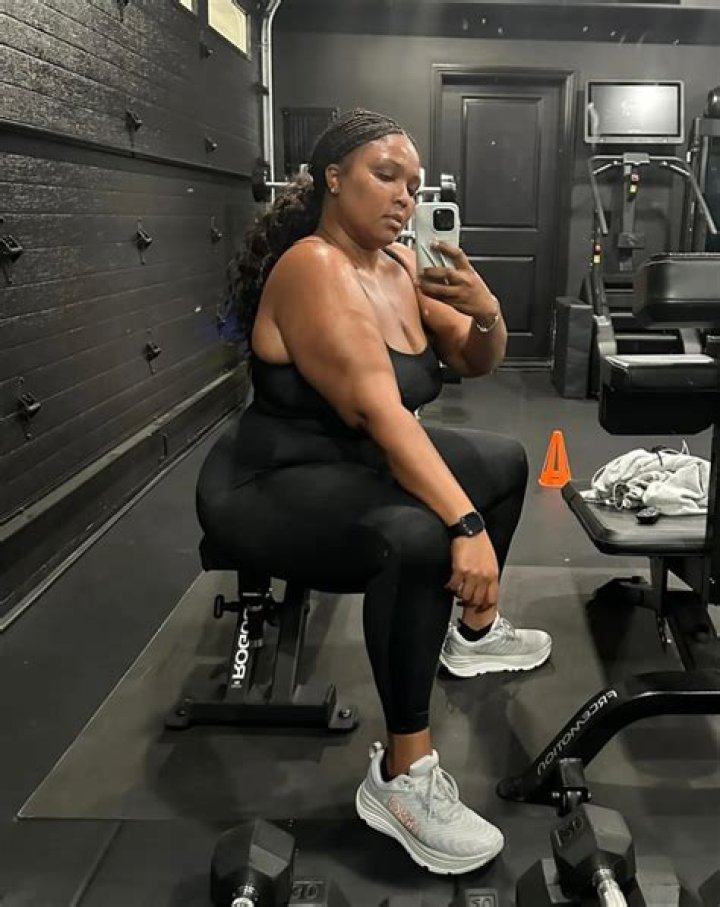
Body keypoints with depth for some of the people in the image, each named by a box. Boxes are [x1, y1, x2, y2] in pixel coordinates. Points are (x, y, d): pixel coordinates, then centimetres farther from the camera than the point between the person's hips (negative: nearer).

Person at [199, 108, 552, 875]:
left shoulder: (398, 265, 4)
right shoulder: (314, 268, -21)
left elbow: (476, 362, 11)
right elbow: (377, 411, -32)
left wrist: (486, 312, -13)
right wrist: (465, 522, -39)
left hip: (370, 461, 10)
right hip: (287, 483, -10)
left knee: (504, 460, 20)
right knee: (418, 539, -37)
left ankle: (474, 634, 35)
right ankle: (402, 778, -21)